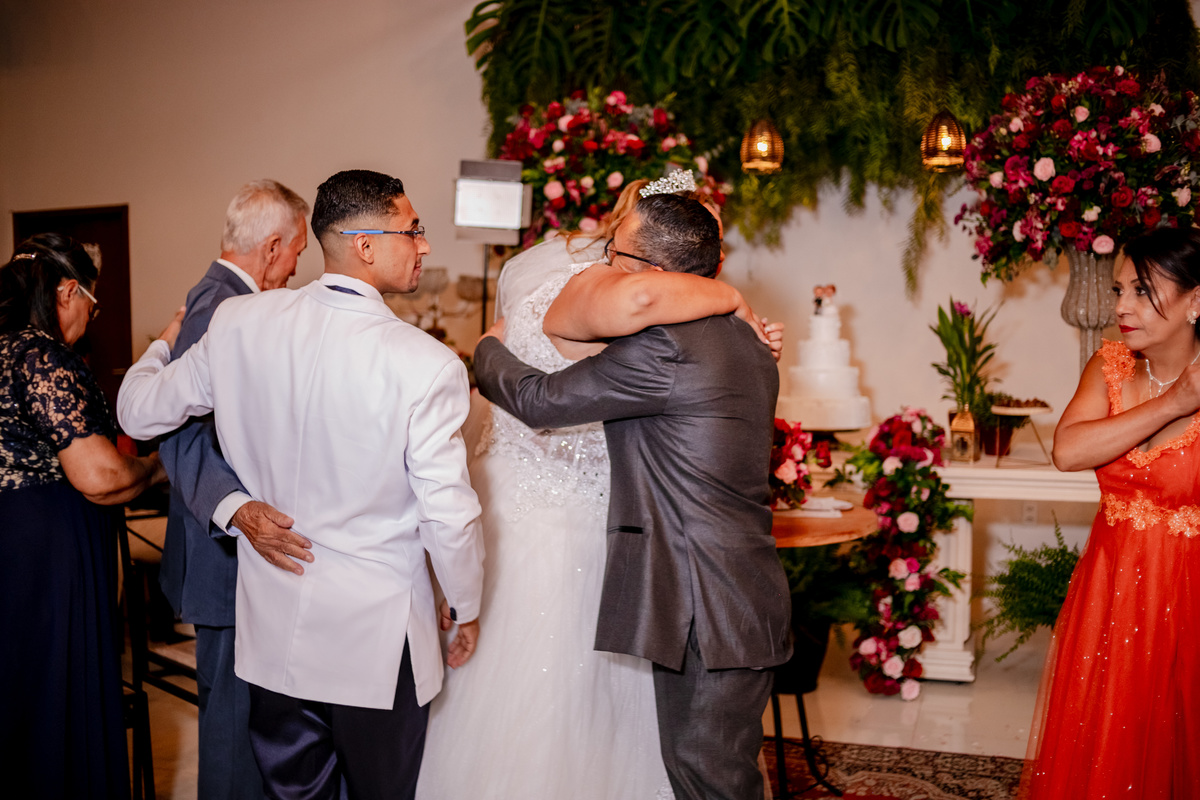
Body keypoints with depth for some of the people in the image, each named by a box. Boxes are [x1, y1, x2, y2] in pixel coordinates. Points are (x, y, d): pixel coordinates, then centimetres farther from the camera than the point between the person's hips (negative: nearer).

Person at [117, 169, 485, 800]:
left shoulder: (238, 322, -9)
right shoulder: (427, 364, -23)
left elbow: (139, 413, 5)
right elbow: (449, 516, -19)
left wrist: (162, 345, 26)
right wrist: (466, 608, 0)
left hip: (272, 627, 5)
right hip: (375, 639, -4)